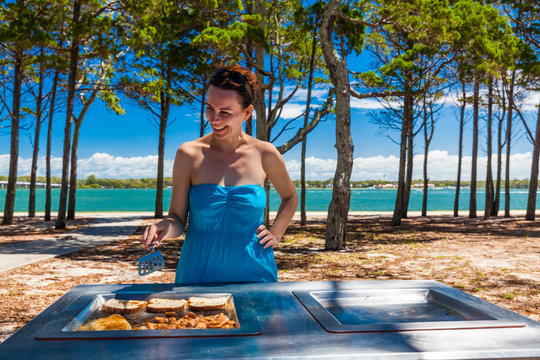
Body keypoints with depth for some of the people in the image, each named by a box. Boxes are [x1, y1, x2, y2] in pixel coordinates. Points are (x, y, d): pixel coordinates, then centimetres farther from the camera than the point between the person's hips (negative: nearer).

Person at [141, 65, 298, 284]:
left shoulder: (265, 154, -4)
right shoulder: (189, 155, -7)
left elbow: (290, 198, 15)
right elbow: (177, 219, -3)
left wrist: (275, 233, 4)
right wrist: (165, 227, -23)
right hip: (198, 273, 0)